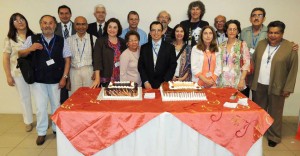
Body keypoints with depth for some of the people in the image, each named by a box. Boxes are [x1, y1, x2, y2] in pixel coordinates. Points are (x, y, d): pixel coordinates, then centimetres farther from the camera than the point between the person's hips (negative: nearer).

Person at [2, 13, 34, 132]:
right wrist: (8, 76, -3)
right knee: (24, 97, 11)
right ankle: (28, 121, 28)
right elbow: (6, 58, 1)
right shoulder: (9, 39, 0)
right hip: (18, 73, 0)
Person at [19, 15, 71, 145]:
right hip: (38, 80, 0)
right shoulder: (32, 39, -1)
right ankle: (41, 132, 22)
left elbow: (67, 59, 2)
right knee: (41, 108, 4)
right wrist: (30, 49, -17)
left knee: (56, 106, 11)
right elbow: (20, 54, 4)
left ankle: (56, 128, 31)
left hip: (56, 80, 1)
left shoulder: (61, 41, 1)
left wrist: (64, 77, -3)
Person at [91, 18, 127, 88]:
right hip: (106, 79, -3)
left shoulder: (122, 42, 10)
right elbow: (97, 60, -7)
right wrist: (97, 79, -15)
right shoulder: (100, 41, 0)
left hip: (120, 78, 3)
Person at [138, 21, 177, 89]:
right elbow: (140, 66, 4)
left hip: (164, 85, -1)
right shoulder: (144, 48, 6)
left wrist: (165, 83, -10)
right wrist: (145, 82, -7)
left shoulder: (170, 47, 1)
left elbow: (172, 66, -2)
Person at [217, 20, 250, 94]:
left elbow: (246, 64, -4)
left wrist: (242, 80, -13)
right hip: (222, 82, 3)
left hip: (236, 83, -2)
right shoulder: (221, 46, 9)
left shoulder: (242, 44, 0)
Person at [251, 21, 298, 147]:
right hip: (259, 85, 4)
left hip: (277, 87, -4)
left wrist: (288, 88, -10)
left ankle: (274, 137, 26)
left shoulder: (290, 47, -9)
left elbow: (293, 69, -8)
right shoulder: (261, 44, 4)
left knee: (274, 113, 9)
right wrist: (250, 78, 3)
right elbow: (253, 61, 8)